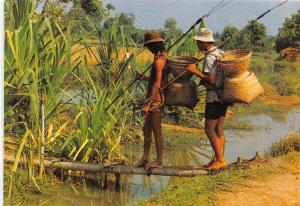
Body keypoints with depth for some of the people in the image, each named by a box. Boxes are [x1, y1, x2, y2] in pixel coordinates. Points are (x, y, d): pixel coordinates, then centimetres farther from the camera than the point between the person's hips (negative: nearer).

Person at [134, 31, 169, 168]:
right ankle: (145, 158, 24)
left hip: (156, 99, -10)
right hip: (156, 99, 10)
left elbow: (157, 84, -23)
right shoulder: (164, 57, 12)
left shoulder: (159, 60, -18)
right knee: (146, 129, 16)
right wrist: (143, 78, 27)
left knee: (156, 131, -1)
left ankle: (159, 161, 8)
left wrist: (147, 104, -23)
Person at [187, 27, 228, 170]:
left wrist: (195, 71, -18)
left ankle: (220, 160, -4)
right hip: (224, 94, 9)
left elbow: (211, 79, -25)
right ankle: (218, 159, 15)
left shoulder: (210, 57, -17)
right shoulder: (220, 53, 12)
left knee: (209, 129, -5)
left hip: (214, 96, -9)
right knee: (219, 129, 11)